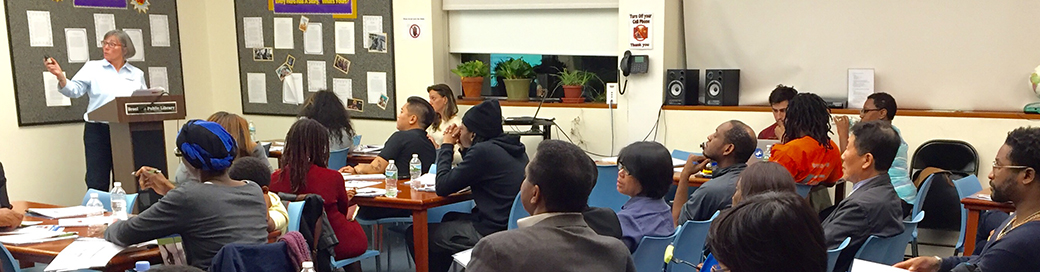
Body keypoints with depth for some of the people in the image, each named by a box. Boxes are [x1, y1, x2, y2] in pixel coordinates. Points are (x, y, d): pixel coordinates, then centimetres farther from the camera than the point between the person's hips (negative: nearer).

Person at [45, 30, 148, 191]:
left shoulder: (137, 74, 12)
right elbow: (74, 90, -5)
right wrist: (60, 76, -21)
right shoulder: (92, 68, 6)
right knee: (97, 183, -3)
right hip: (98, 130, -2)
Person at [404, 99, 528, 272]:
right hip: (513, 225, 10)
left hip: (491, 232, -10)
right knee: (450, 218, 34)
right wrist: (464, 148, 14)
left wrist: (447, 146, -1)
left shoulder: (483, 151, -19)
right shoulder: (512, 148, 9)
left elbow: (442, 187, -13)